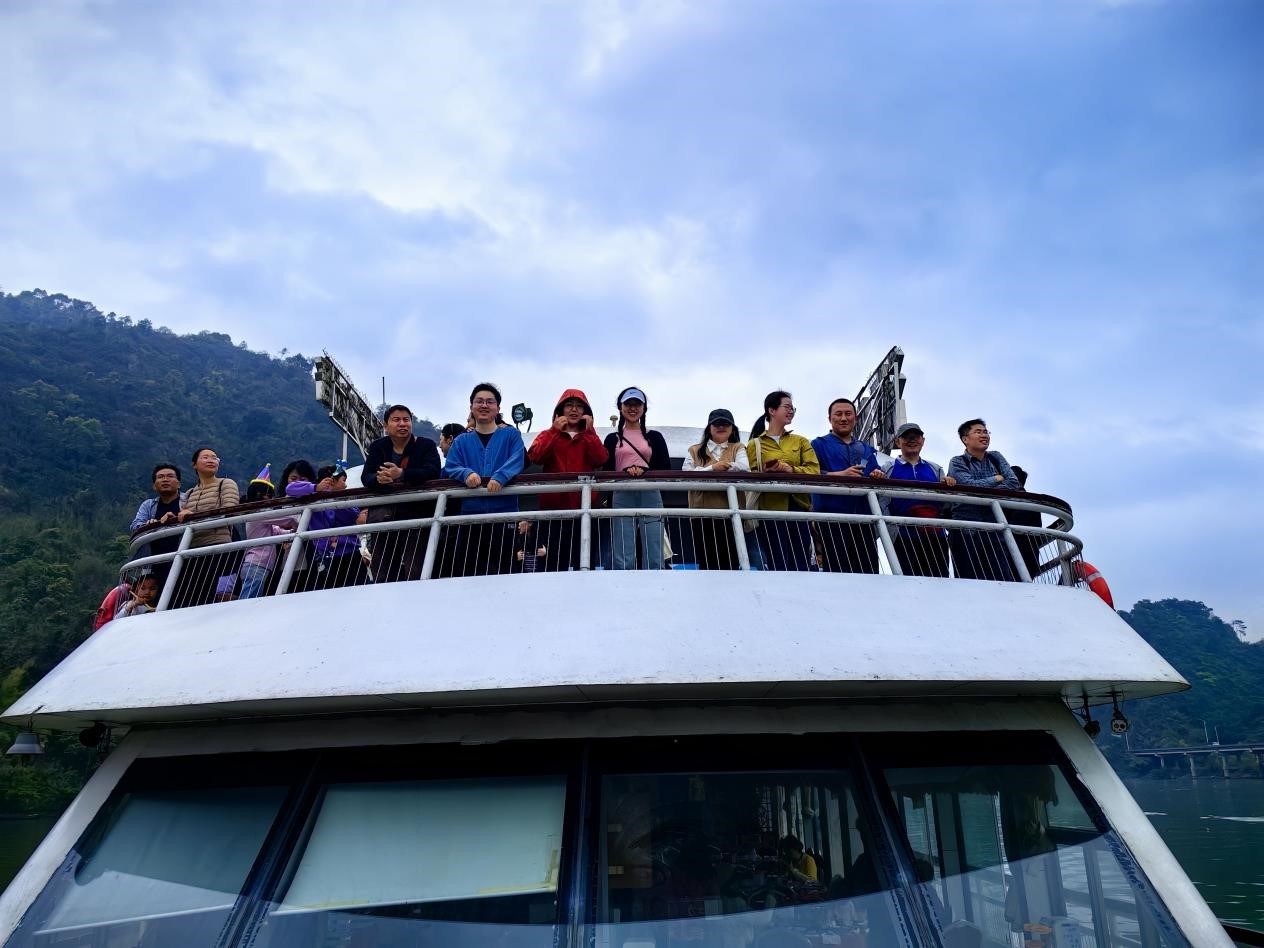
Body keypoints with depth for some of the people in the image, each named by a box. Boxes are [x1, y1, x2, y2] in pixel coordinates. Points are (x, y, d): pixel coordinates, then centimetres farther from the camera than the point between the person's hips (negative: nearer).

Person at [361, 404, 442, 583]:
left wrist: (402, 474, -27)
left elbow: (432, 472, -12)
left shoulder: (426, 445, 5)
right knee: (382, 574, 6)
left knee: (416, 573, -8)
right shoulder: (377, 447, 14)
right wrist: (378, 479, -22)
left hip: (416, 514, -3)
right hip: (383, 516, 4)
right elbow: (366, 477, 3)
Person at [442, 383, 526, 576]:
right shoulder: (462, 441, 16)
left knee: (499, 571, 1)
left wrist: (500, 477, -28)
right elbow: (449, 467, 3)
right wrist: (466, 473, -20)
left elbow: (517, 461, -8)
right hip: (470, 513, 2)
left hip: (503, 513, -2)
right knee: (464, 570, 3)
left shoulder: (511, 435, 9)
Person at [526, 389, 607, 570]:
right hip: (553, 506, 0)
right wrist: (555, 431, -8)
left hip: (583, 506, 1)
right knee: (554, 562, -1)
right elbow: (535, 457, -6)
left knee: (583, 562, 0)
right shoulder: (548, 435, 15)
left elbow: (600, 460, -4)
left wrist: (589, 431, -5)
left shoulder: (590, 436, 17)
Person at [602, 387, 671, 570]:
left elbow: (666, 468, 6)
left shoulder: (655, 437, 14)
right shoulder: (612, 438, 14)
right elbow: (607, 472, 10)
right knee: (623, 559, -5)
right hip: (622, 497, 0)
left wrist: (645, 471, -11)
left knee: (654, 558, -5)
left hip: (650, 496, 0)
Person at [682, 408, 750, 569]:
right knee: (706, 564, 3)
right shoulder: (694, 451, 14)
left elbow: (744, 468, -8)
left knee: (730, 563, 1)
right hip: (702, 514, 1)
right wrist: (713, 468, -13)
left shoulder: (738, 448, 13)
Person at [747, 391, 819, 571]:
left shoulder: (801, 441, 17)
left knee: (800, 566, 3)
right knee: (778, 566, -5)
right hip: (770, 509, -3)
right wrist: (766, 474, -19)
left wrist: (791, 470, -15)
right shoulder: (755, 444, 9)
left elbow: (814, 470, 3)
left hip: (798, 508, 3)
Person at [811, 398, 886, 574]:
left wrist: (878, 477, -4)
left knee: (869, 571, 1)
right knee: (837, 573, -10)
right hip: (832, 520, -4)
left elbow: (876, 475, 20)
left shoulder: (867, 450, 26)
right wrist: (841, 475, -19)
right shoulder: (819, 445, 10)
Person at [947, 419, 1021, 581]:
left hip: (995, 530, 4)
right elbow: (971, 486, -12)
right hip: (967, 532, -4)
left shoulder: (995, 457, 18)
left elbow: (1013, 482, 2)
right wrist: (997, 479, 3)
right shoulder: (957, 463, 5)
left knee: (1007, 582, -7)